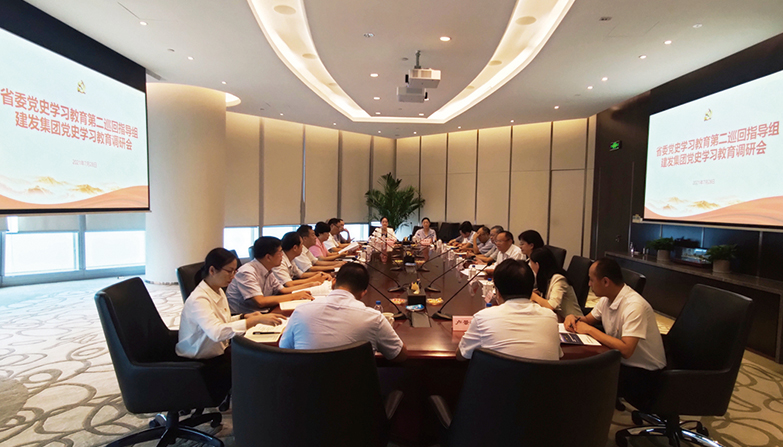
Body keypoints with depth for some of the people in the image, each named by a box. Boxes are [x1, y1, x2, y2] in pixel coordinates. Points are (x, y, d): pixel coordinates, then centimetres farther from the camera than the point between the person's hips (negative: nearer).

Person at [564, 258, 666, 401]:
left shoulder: (634, 306, -26)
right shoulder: (606, 299, 0)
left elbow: (626, 350, -32)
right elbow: (588, 320, 15)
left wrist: (590, 330, -25)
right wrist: (575, 319, -9)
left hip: (643, 372, -8)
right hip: (619, 359, 8)